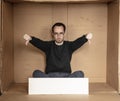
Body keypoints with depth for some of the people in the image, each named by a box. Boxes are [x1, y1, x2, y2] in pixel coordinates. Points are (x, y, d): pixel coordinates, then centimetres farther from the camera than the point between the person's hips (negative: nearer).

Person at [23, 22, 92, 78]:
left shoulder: (69, 45, 8)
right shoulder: (48, 45, 8)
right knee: (36, 73, -26)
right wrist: (30, 38, -34)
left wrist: (86, 37, -35)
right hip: (49, 76, 0)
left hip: (66, 76, 0)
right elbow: (38, 42, -11)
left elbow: (78, 42, -11)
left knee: (80, 74, -27)